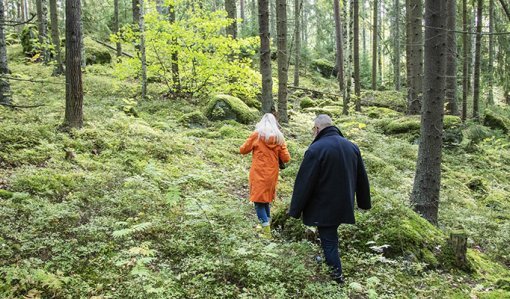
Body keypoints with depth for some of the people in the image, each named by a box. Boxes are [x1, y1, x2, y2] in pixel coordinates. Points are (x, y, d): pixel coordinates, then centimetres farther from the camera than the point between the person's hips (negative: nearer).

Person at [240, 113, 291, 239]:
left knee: (259, 202, 2)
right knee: (266, 200, 21)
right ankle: (266, 225, 31)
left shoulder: (257, 134, -7)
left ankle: (267, 232, -2)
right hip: (272, 175, 4)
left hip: (258, 174, -4)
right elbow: (286, 158, 2)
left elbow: (243, 150, 1)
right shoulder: (279, 137, 1)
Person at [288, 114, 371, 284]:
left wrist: (295, 210, -9)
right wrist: (364, 202, 23)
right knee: (331, 235, 23)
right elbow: (362, 178, 12)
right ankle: (334, 269, 31)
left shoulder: (316, 149, -19)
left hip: (324, 208, -6)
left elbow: (304, 183, -18)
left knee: (328, 241, 5)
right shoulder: (352, 146, 3)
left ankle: (336, 277, 12)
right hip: (344, 206, 7)